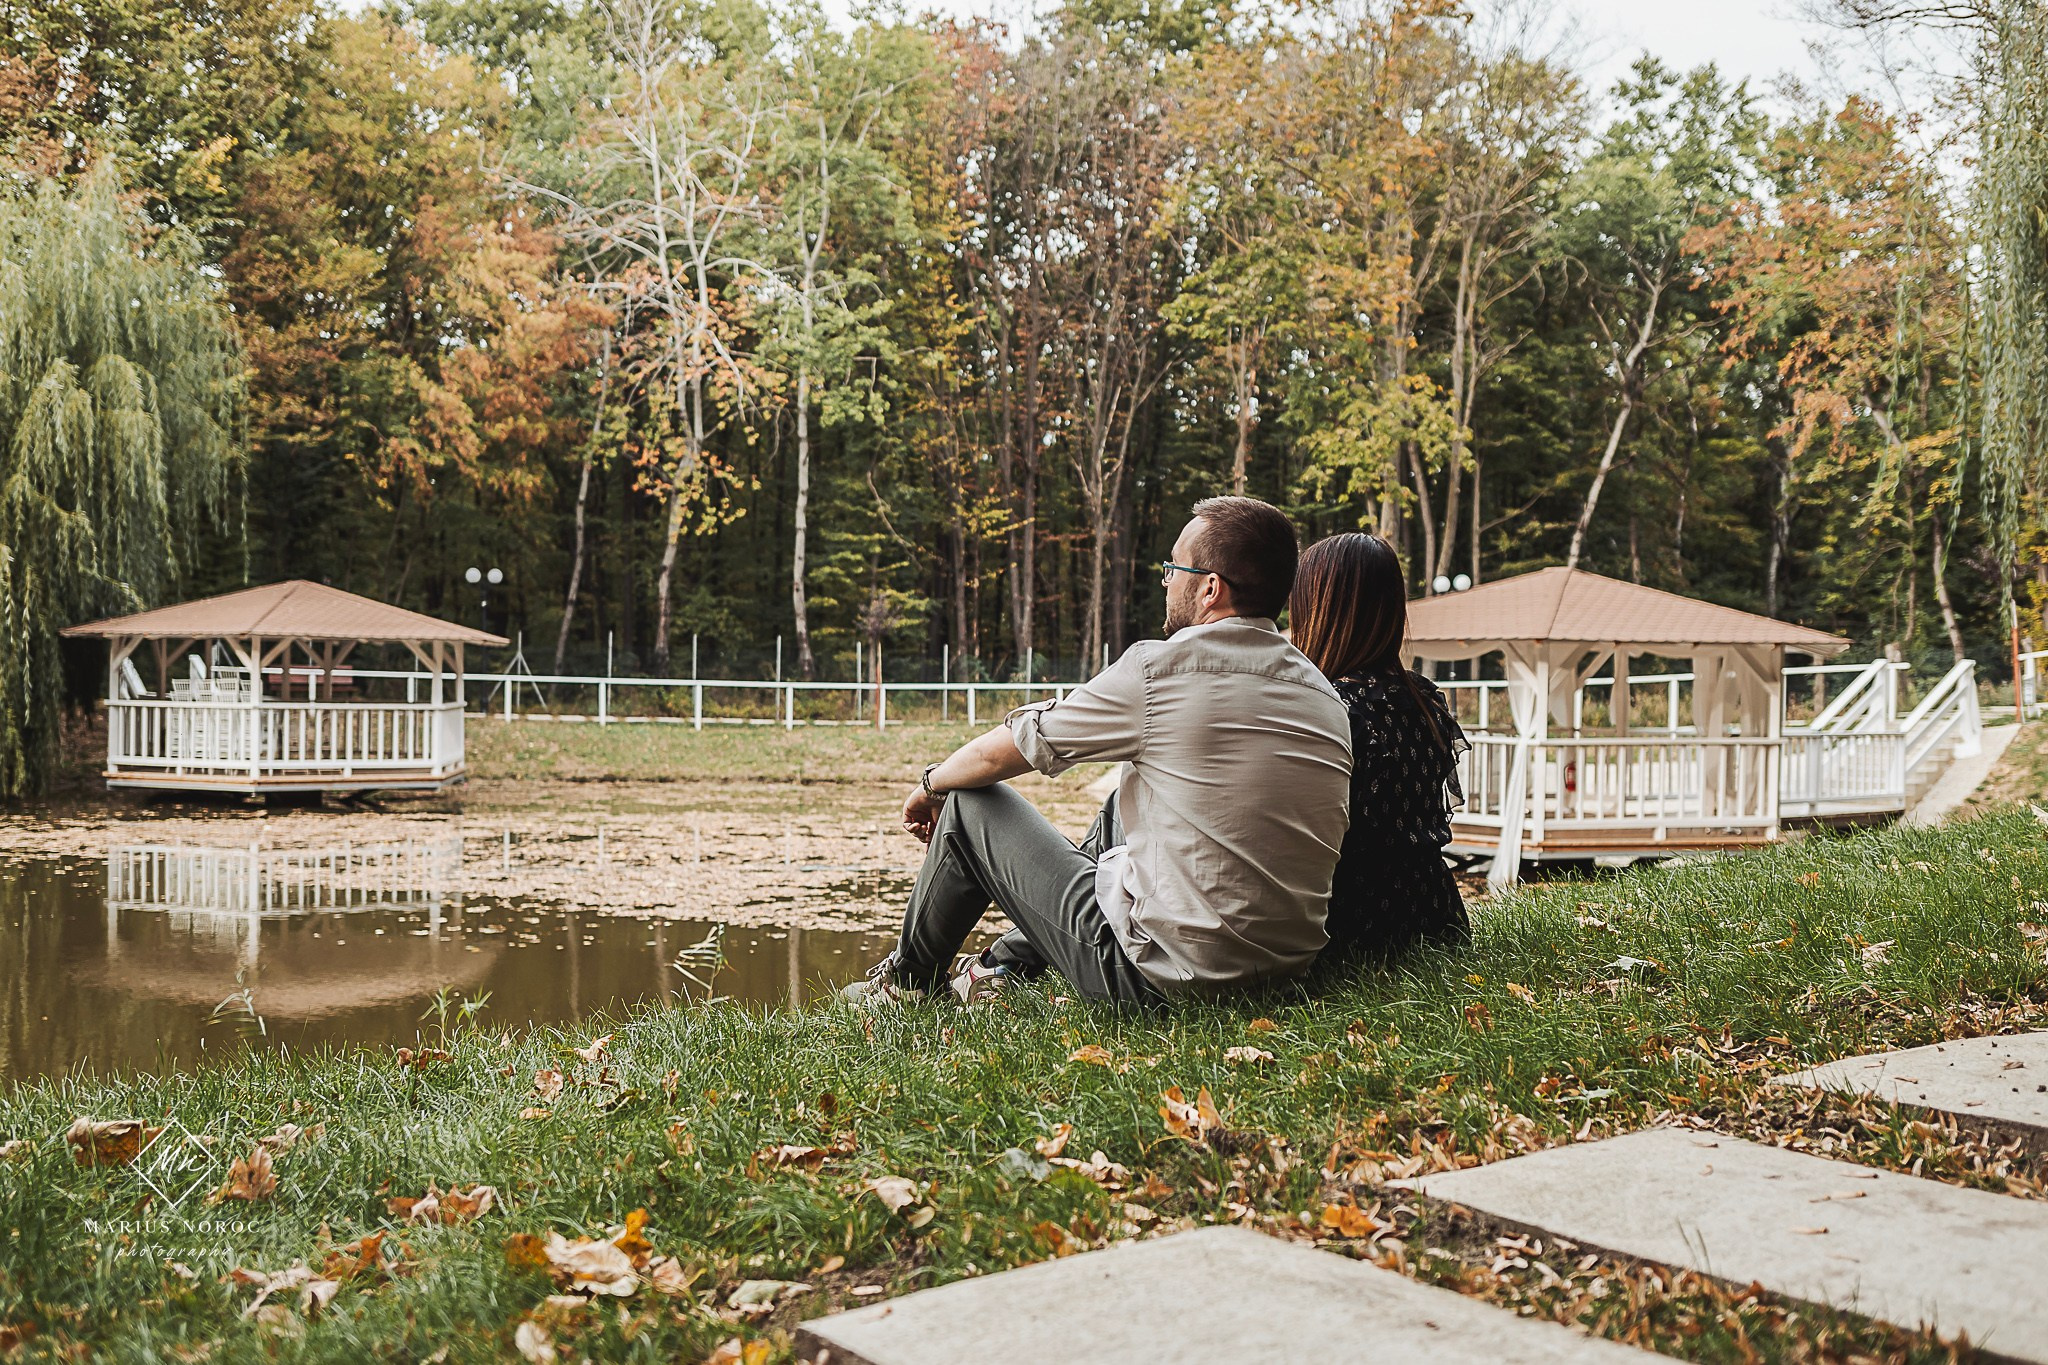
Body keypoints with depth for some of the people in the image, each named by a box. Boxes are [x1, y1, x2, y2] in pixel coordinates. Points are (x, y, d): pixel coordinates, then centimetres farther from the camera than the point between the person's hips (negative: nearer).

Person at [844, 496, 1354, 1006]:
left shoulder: (1160, 670, -15)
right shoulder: (1326, 699, 4)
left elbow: (997, 755, -4)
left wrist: (931, 784, 19)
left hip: (1160, 977, -7)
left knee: (969, 803, 10)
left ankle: (910, 979, 34)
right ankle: (1005, 963, 39)